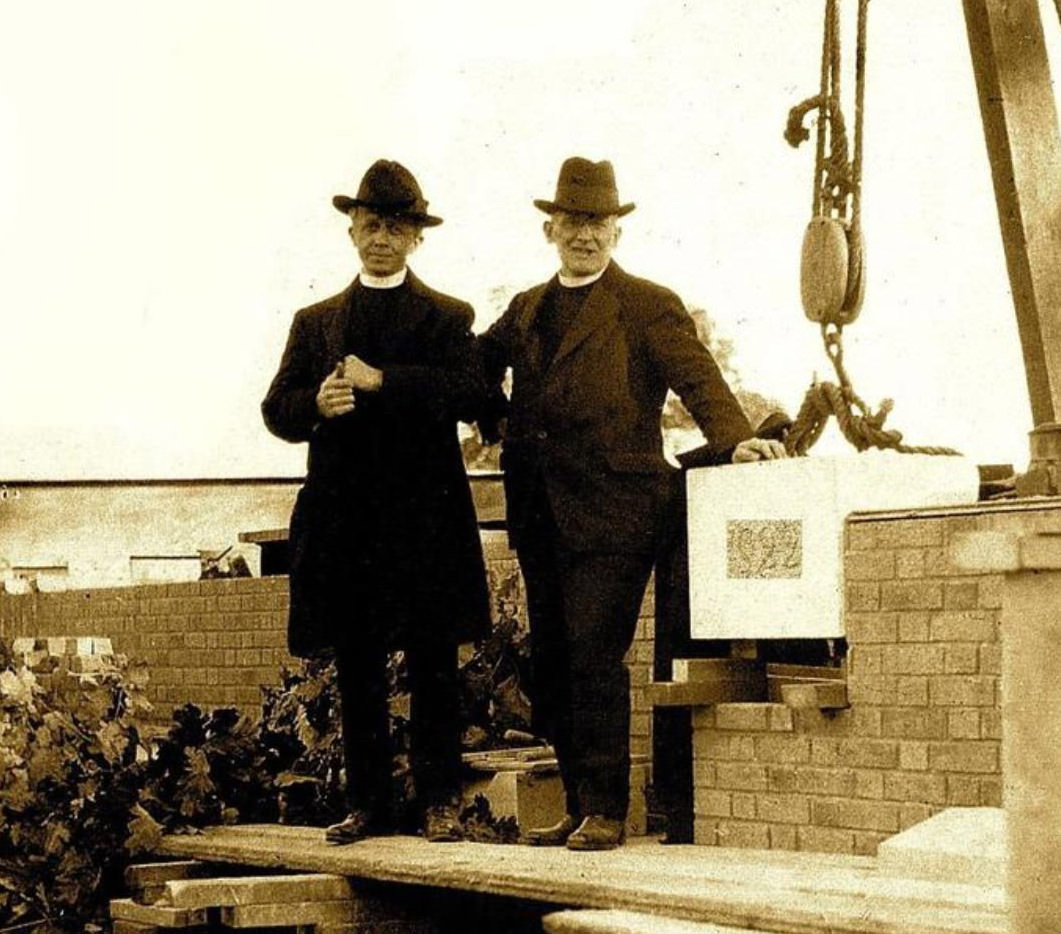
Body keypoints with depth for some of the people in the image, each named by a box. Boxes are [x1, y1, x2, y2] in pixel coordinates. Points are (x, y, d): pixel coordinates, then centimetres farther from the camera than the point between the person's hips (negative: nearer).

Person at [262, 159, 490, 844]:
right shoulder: (316, 322, 18)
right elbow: (277, 408, 11)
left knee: (433, 666, -1)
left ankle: (441, 801, 5)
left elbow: (470, 393, -10)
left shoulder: (448, 317, 8)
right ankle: (368, 803, 12)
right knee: (357, 669, 6)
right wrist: (316, 405, -12)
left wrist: (383, 381, -17)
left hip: (424, 514, -3)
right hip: (342, 518, 3)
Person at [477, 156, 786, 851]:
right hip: (540, 517, 6)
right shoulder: (526, 310, 18)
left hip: (612, 514, -6)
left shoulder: (648, 306, 0)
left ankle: (607, 812, -5)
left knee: (594, 655, -11)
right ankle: (580, 805, 16)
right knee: (550, 664, 7)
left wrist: (735, 438, -29)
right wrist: (497, 423, 21)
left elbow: (698, 377, -12)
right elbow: (481, 361, 36)